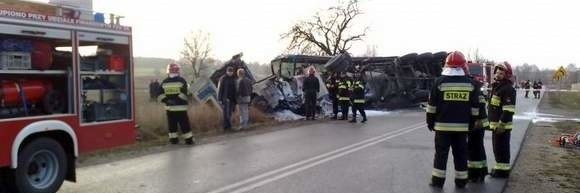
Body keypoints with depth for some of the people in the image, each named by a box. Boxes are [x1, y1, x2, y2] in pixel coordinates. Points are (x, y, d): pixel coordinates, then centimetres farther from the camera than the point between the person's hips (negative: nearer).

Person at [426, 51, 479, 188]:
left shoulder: (440, 81, -6)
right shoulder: (470, 83, 3)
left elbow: (432, 106, -4)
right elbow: (475, 108, 7)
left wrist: (430, 122, 5)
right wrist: (471, 125, 15)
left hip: (442, 125, -2)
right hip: (462, 126, 2)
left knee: (441, 153, 4)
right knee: (461, 154, 10)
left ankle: (438, 180, 7)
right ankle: (461, 181, 17)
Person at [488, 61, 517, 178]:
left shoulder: (508, 89, -15)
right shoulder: (496, 86, 16)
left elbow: (508, 110, -22)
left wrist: (501, 124, -24)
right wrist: (491, 122, 23)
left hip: (502, 126, -10)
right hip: (495, 124, 10)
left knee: (501, 148, -3)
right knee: (497, 148, 17)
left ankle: (503, 170, 6)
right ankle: (499, 167, 28)